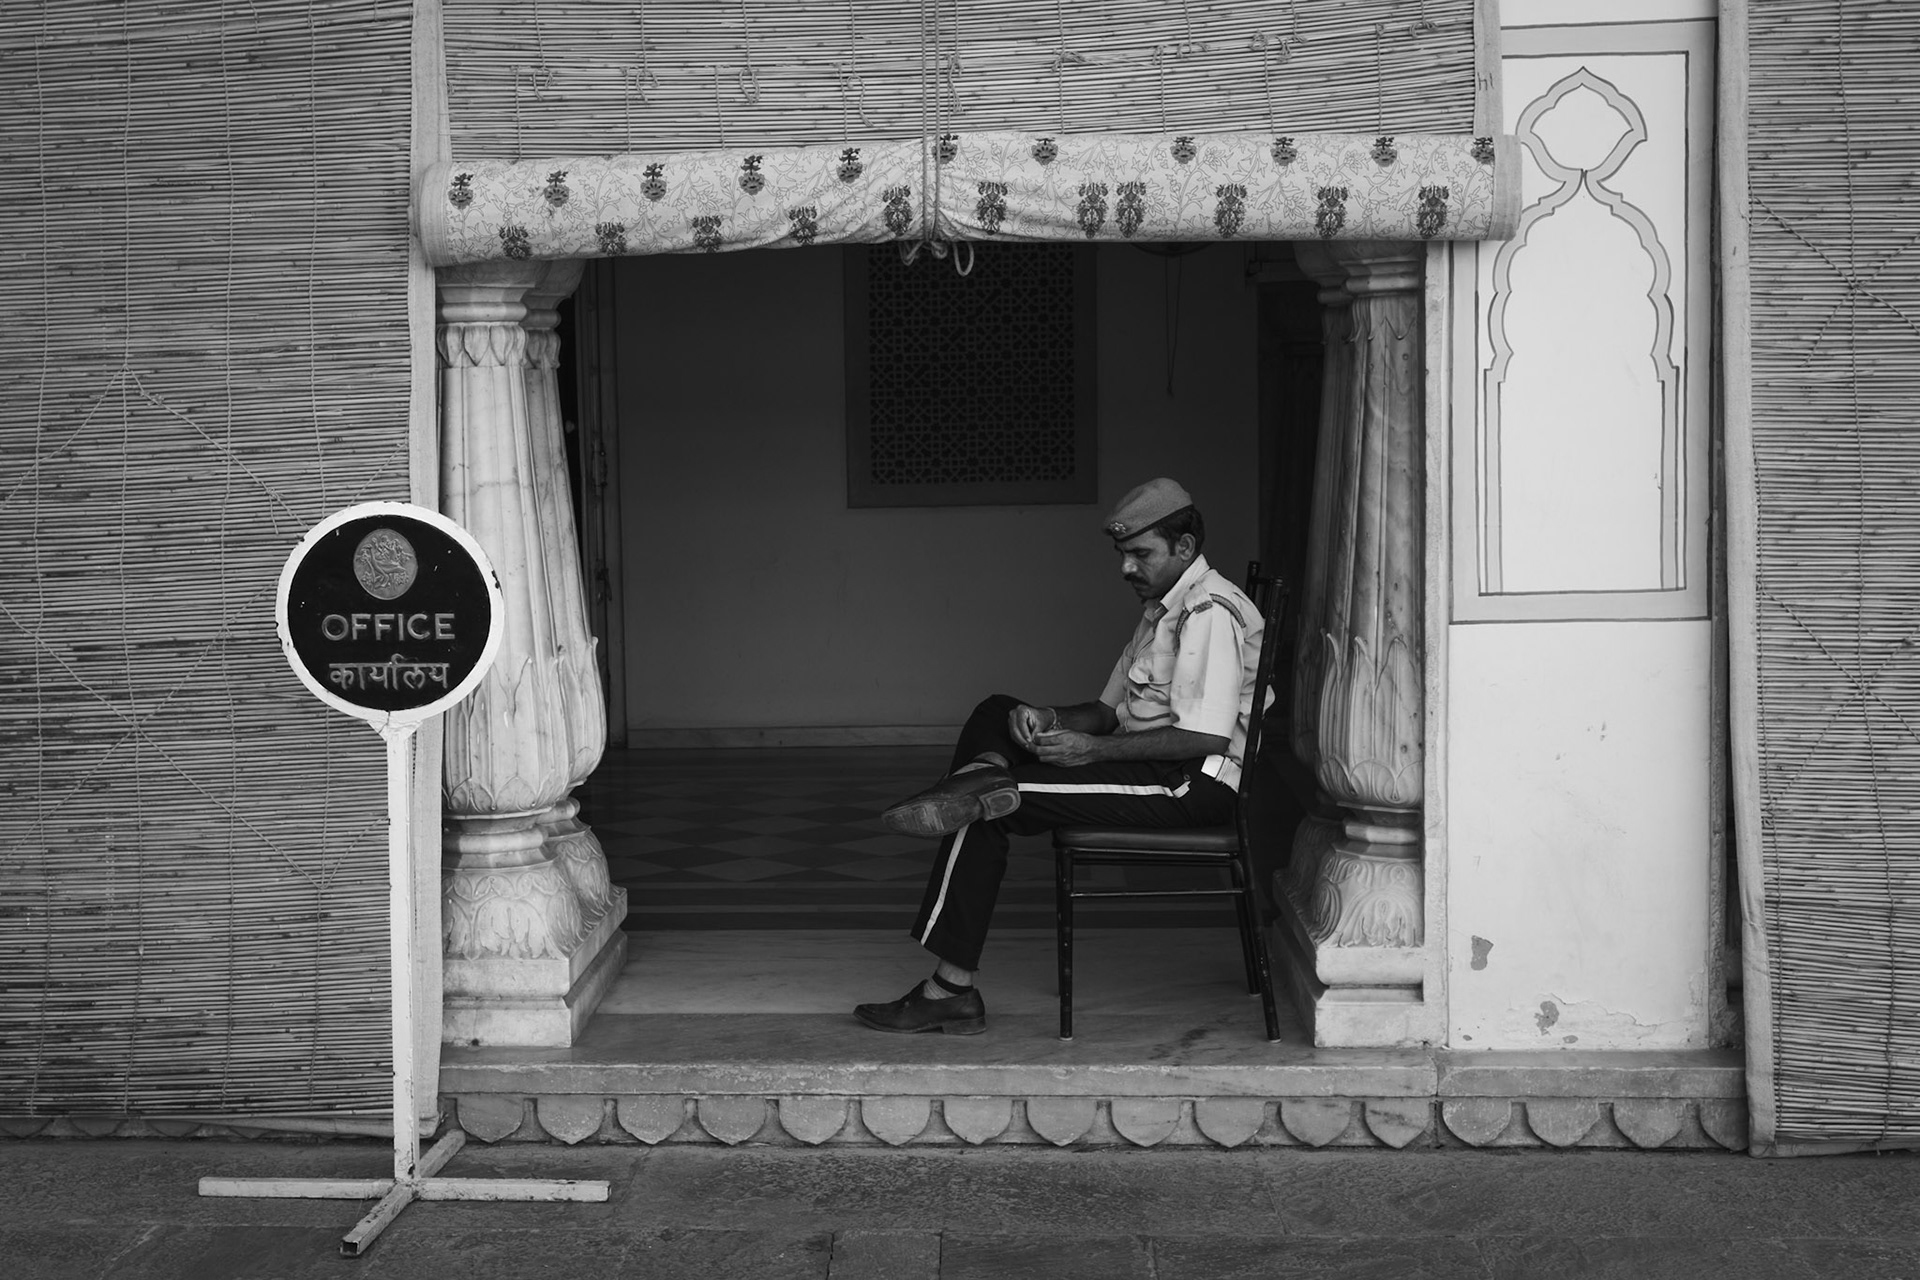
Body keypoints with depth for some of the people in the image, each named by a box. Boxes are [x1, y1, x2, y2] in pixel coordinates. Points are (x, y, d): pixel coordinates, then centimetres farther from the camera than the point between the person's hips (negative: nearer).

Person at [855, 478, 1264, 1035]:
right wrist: (1052, 719, -3)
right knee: (995, 714, 8)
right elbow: (1112, 711, 19)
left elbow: (1207, 738, -23)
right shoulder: (1163, 609, 20)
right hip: (1152, 765, 10)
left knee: (986, 816, -17)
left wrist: (1092, 749, -20)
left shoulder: (1209, 612, -13)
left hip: (1197, 784, -10)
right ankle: (985, 782, -21)